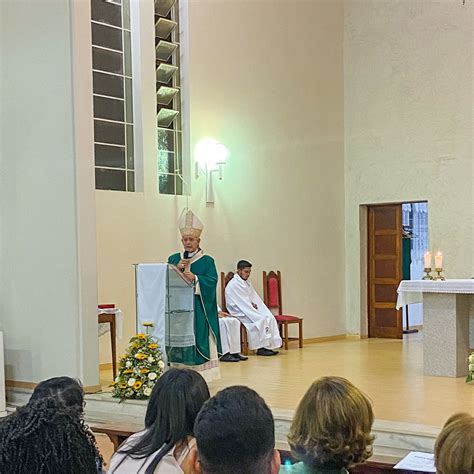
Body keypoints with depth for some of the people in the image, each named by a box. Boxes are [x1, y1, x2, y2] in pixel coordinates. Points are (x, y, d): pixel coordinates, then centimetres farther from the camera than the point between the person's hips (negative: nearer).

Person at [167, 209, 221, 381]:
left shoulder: (207, 261, 2)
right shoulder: (174, 259, 13)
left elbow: (211, 281, -9)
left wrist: (194, 278, -22)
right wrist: (177, 269, -11)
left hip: (198, 310, -3)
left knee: (198, 340, -5)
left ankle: (199, 377, -1)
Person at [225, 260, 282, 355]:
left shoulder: (247, 283, 16)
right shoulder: (233, 285, -14)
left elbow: (255, 298, 17)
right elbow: (242, 303, -19)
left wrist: (253, 304, -5)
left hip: (249, 310, 8)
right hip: (239, 313, -8)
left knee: (270, 317, -13)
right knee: (261, 320, -27)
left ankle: (269, 345, -17)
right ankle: (261, 348, -20)